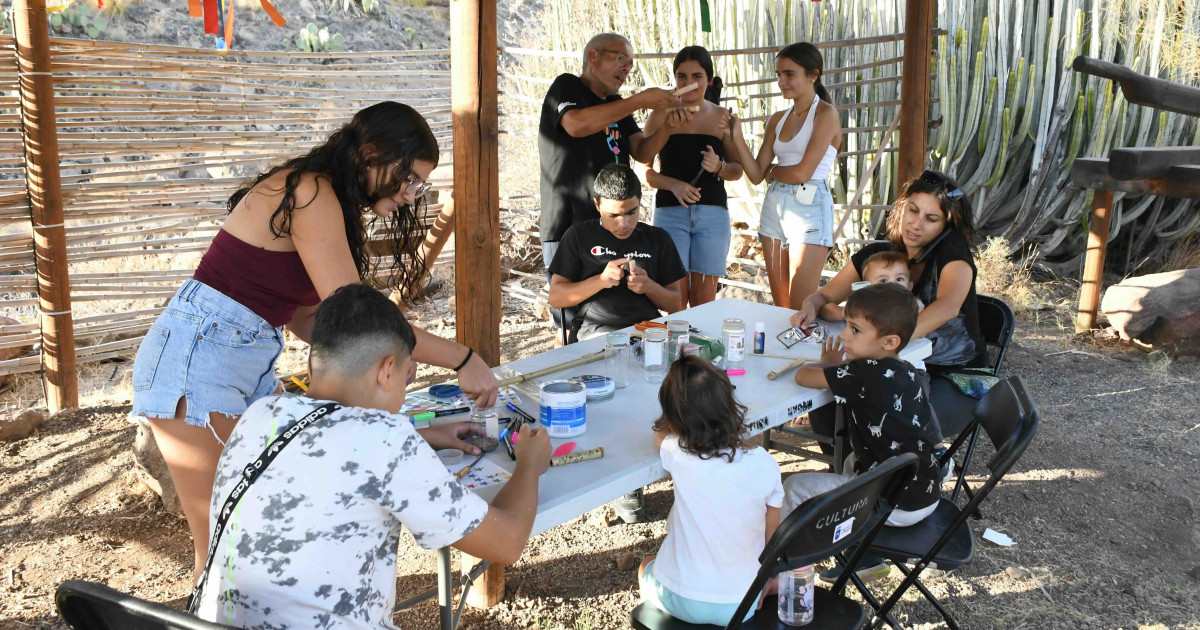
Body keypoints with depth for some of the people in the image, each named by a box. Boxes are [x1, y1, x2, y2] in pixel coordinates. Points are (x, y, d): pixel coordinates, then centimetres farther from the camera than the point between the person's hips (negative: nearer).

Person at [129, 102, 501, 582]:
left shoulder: (333, 207, 13)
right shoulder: (310, 192, -16)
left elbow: (305, 316, 11)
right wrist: (461, 359, -16)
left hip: (252, 363, 9)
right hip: (198, 357, -9)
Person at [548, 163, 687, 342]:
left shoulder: (658, 238, 19)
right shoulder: (579, 236, 12)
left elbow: (675, 304, 18)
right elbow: (555, 298, 8)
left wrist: (649, 287, -3)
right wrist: (601, 281, -6)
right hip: (597, 332, -2)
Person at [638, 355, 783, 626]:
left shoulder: (676, 454, -20)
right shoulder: (764, 465, -16)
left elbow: (660, 432, 6)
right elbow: (772, 539, -2)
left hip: (681, 601, -1)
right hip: (741, 606, 1)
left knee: (646, 566, 33)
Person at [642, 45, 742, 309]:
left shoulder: (722, 117, 7)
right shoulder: (662, 115, 3)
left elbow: (738, 169, 11)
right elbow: (646, 170, 0)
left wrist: (718, 167, -10)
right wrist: (673, 185, -17)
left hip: (713, 213, 2)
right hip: (670, 211, -1)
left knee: (705, 298, 3)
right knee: (676, 296, -4)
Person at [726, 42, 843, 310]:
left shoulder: (825, 114, -4)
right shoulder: (778, 120, 14)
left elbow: (803, 172, -13)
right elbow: (756, 174, 7)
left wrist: (772, 171, 5)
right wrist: (737, 138, -5)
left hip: (809, 208, -6)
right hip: (774, 206, 7)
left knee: (801, 311, -5)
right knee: (781, 307, 8)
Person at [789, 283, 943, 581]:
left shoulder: (867, 374, -23)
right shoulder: (914, 374, 1)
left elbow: (803, 376, -19)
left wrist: (828, 366, 5)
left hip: (897, 507, -9)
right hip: (928, 494, 9)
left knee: (795, 487, 2)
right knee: (852, 460, 35)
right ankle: (867, 556, 38)